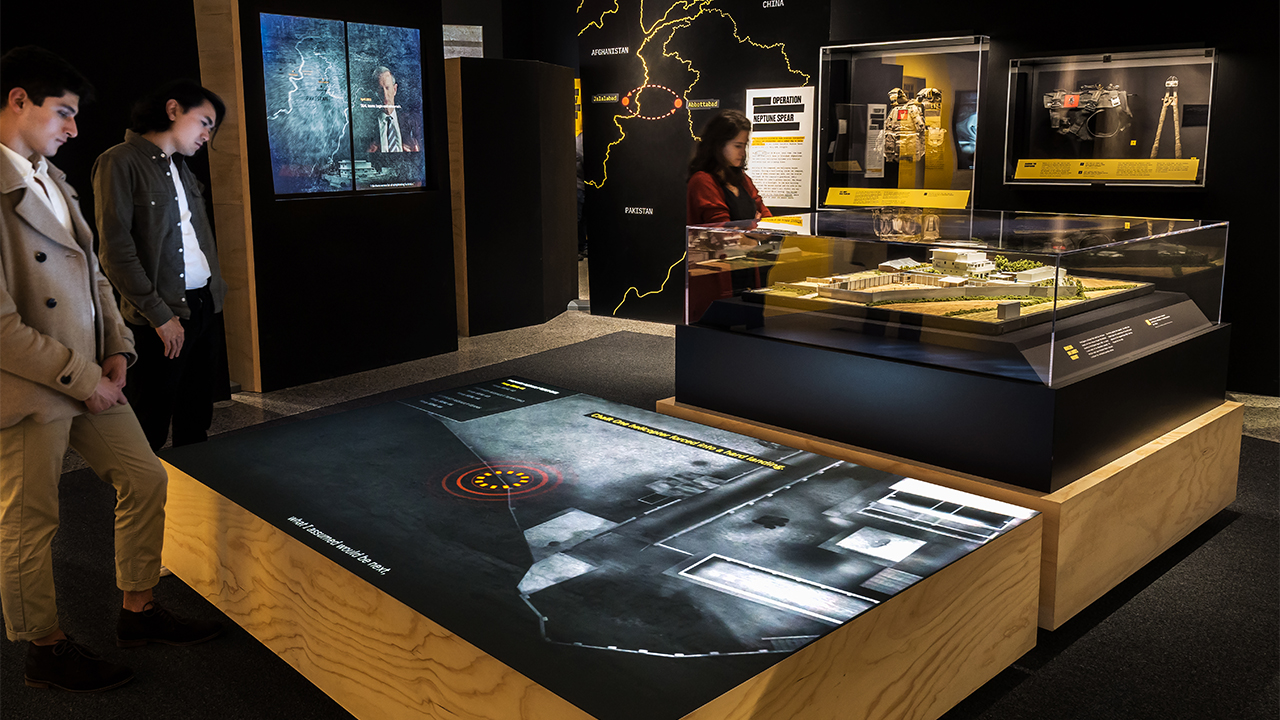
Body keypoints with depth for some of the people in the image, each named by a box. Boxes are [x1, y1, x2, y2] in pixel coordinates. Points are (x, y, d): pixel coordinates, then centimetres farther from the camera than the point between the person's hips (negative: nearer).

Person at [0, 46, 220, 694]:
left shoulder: (54, 181, 11)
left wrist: (115, 350, 4)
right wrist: (83, 379, -16)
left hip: (90, 377, 9)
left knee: (145, 478, 13)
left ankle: (138, 611, 29)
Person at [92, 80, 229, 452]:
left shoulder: (181, 167, 17)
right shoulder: (120, 162, -8)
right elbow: (115, 250, -14)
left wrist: (215, 292, 9)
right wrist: (160, 315, -14)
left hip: (206, 306, 7)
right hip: (163, 315, -7)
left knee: (196, 423, 14)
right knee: (149, 431, 1)